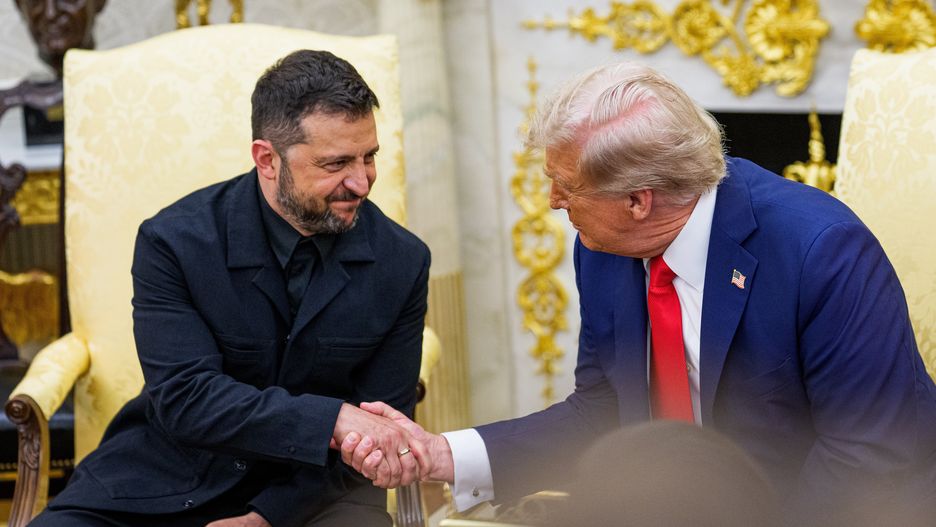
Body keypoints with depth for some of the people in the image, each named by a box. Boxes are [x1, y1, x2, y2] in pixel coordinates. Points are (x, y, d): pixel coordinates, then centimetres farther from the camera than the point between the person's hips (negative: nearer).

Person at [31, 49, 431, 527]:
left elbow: (377, 424, -3)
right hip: (168, 483, 0)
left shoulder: (402, 262, -7)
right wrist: (333, 419, -32)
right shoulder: (172, 241, -12)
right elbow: (184, 399, -19)